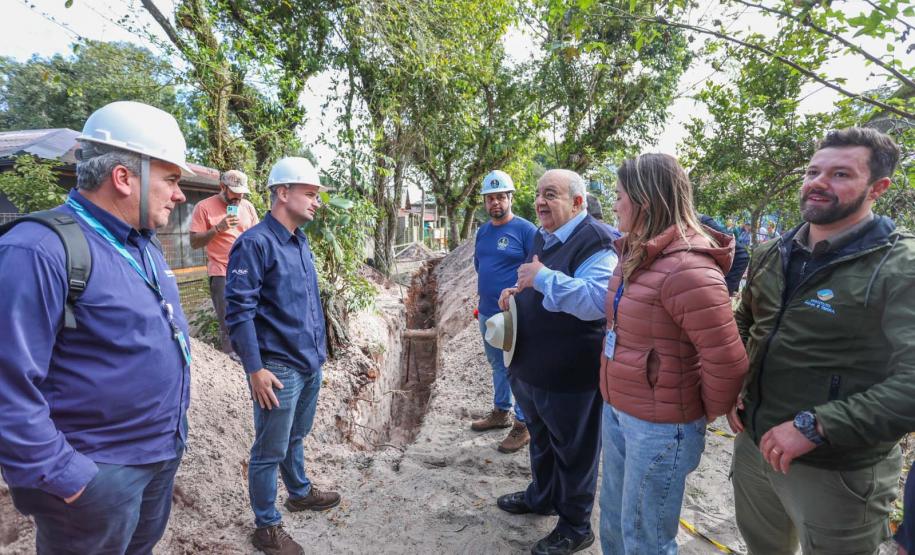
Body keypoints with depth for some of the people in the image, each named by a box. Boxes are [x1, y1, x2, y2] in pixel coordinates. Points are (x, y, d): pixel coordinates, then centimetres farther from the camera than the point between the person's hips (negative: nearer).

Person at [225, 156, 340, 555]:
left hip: (310, 363, 8)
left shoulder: (301, 241, 9)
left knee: (296, 437, 26)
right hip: (278, 368, -8)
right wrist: (255, 369, -20)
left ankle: (300, 493, 46)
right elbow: (238, 311, -19)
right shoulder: (255, 243, -17)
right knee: (269, 451, 9)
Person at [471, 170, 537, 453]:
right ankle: (501, 411, 37)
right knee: (498, 365, 20)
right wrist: (489, 290, 12)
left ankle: (523, 425, 15)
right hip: (487, 312, 7)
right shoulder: (482, 232, 10)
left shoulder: (526, 230, -11)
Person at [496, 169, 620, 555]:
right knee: (541, 439, 26)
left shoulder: (596, 241, -20)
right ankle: (541, 497, 49)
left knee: (573, 451, 10)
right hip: (531, 367, 9)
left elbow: (598, 300, -34)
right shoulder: (543, 237, 10)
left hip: (570, 375, -9)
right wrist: (518, 293, 5)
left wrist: (543, 277, -31)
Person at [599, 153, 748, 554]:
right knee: (613, 520, 26)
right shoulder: (634, 255, 5)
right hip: (616, 411, 8)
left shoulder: (686, 268, -26)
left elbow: (728, 363, -24)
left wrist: (708, 414, -7)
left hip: (660, 427, -8)